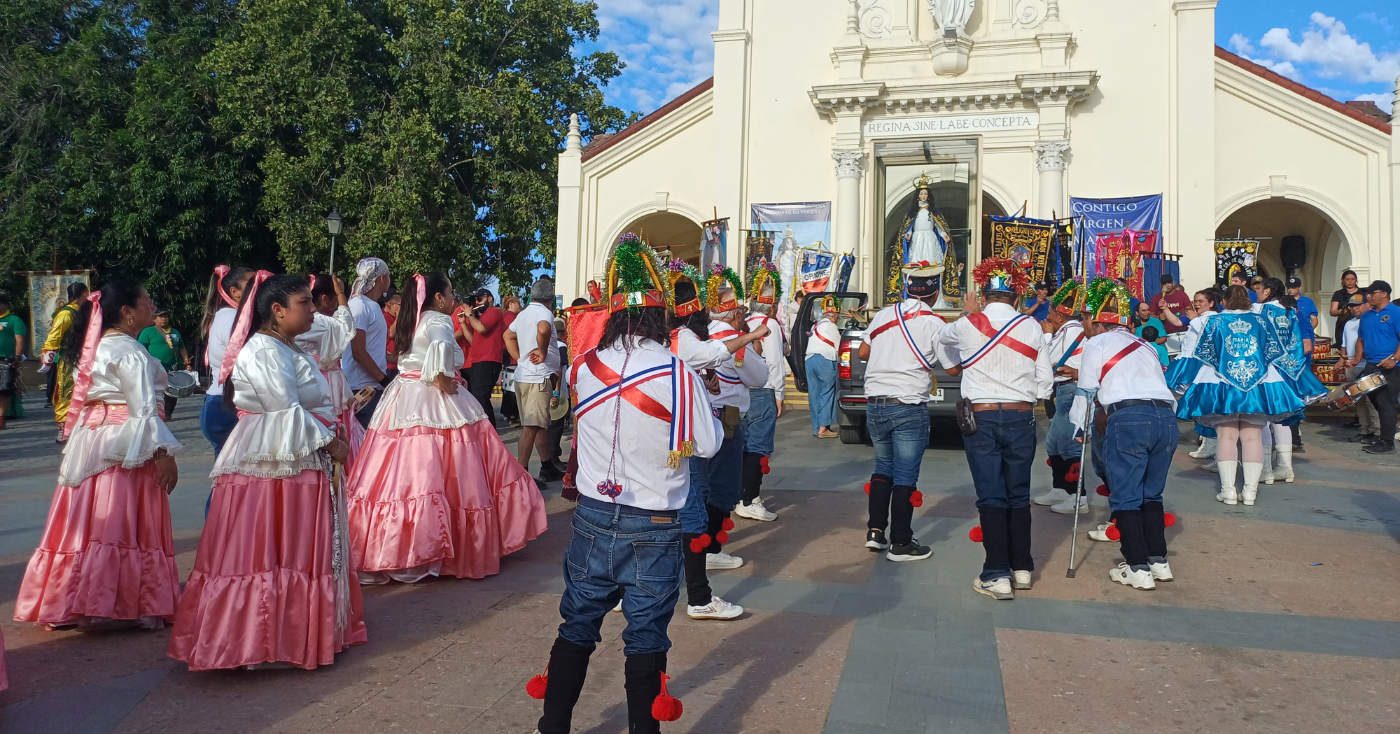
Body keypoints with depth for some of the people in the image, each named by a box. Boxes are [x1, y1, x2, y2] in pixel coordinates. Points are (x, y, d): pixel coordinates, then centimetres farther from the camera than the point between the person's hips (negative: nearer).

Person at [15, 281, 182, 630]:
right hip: (124, 448, -8)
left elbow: (86, 399, 18)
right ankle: (135, 605, -2)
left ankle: (65, 605, 19)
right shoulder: (130, 352, -13)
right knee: (123, 527, -6)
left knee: (88, 524, 12)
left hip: (89, 444, 8)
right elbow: (143, 409, -18)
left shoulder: (96, 346, 15)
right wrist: (163, 453, -17)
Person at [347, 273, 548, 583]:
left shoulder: (411, 322, 16)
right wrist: (443, 381, -19)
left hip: (404, 400, 8)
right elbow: (441, 348, -30)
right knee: (432, 473, -6)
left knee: (403, 472, 6)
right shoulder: (439, 321, -8)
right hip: (435, 403, -8)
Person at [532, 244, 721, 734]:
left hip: (593, 518, 3)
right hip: (655, 526, -3)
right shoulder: (679, 374, -16)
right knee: (646, 635, 8)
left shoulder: (584, 367, -6)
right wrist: (701, 400, 8)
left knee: (578, 625, 16)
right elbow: (707, 444, -7)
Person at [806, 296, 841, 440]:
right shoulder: (830, 326, 1)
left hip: (810, 359, 8)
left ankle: (816, 427, 6)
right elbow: (838, 346, 1)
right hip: (825, 360, -8)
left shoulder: (815, 326, 24)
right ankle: (823, 428, -13)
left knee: (814, 394, 6)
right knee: (826, 393, -7)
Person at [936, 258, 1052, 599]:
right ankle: (1022, 568, 23)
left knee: (991, 495, 1)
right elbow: (1045, 386, 1)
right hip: (1021, 417, 2)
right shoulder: (1032, 327, -2)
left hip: (980, 417, -1)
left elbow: (943, 338, 22)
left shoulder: (967, 326, -4)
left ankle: (997, 575, 0)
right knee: (1019, 495, 14)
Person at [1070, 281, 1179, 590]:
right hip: (1167, 416, 6)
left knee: (1126, 497, 1)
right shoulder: (1147, 346, 29)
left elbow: (1087, 390, 12)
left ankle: (1138, 569, -2)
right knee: (1151, 495, 18)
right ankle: (1159, 562, 17)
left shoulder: (1097, 343, 12)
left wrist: (1080, 428, 22)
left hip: (1129, 418, -6)